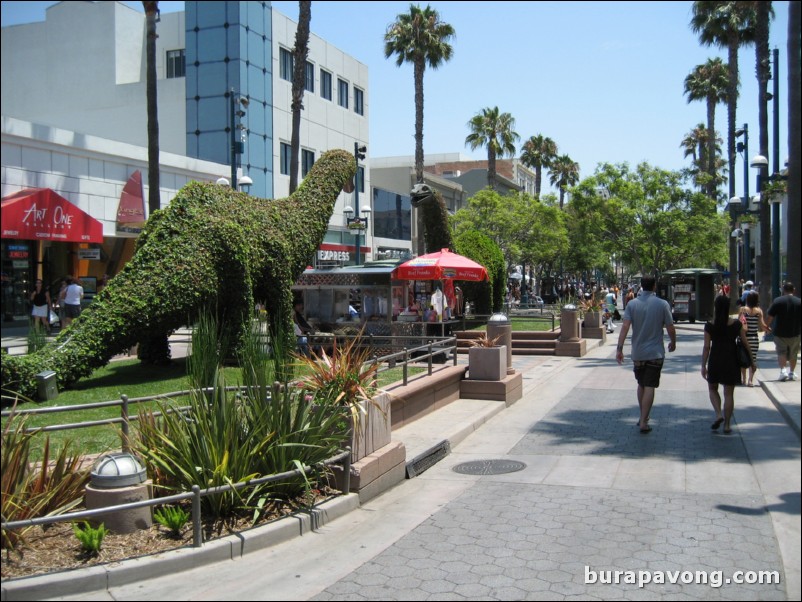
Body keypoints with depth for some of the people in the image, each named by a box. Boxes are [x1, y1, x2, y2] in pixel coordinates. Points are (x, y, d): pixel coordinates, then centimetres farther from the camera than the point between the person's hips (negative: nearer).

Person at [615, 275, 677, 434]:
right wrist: (673, 343, 15)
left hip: (638, 353, 2)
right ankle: (643, 422, -4)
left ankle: (643, 417, 28)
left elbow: (625, 326, -12)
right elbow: (670, 328, -3)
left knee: (641, 385, 18)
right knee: (649, 387, -1)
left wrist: (619, 348, -11)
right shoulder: (662, 304, -6)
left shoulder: (632, 304, -3)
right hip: (655, 352, -2)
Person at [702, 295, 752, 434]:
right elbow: (745, 342, 1)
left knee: (712, 388, 19)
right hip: (731, 361, 1)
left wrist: (703, 365, -1)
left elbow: (706, 347, -7)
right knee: (729, 393, 7)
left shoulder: (710, 326, -8)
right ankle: (727, 425, 9)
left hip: (715, 360, -1)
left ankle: (718, 414, -1)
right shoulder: (737, 324, -4)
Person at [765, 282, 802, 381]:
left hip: (780, 333, -2)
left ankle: (783, 370, -14)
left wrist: (767, 327, 8)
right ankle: (792, 373, 25)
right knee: (793, 354, 17)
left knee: (781, 352, 7)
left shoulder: (777, 301, -8)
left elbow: (770, 317, -8)